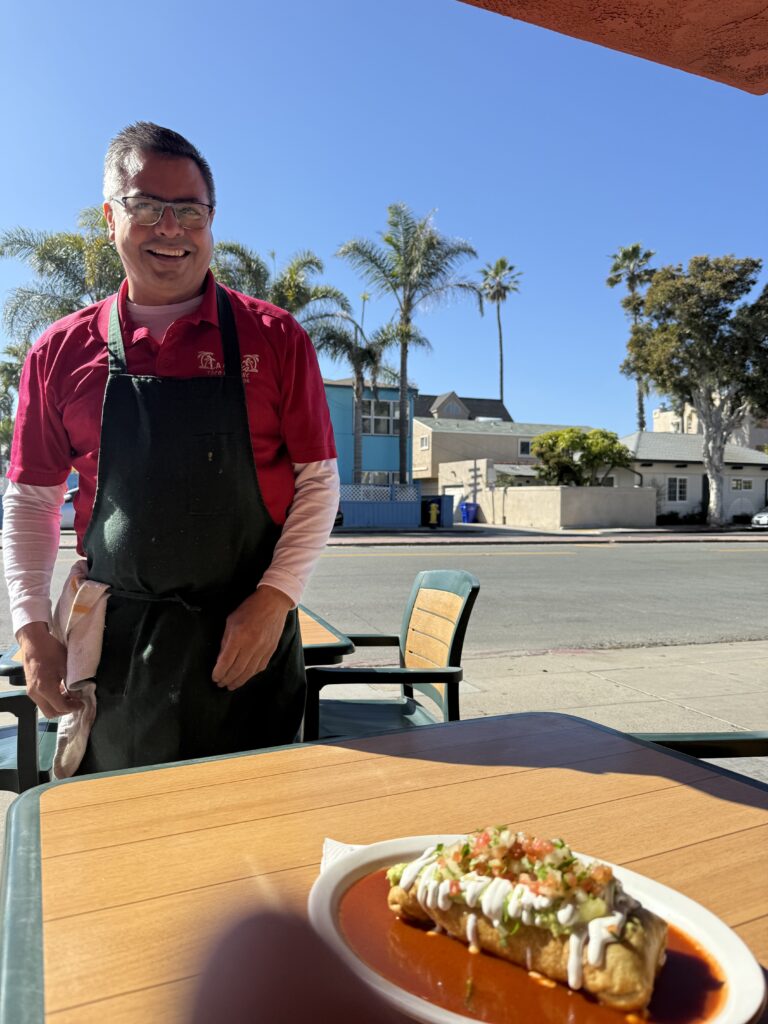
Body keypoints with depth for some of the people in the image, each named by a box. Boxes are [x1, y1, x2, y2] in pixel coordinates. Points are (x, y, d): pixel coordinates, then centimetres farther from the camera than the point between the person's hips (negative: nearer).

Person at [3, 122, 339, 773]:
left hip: (247, 635, -1)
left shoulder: (274, 338, -2)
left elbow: (319, 481, -2)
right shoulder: (62, 352, 3)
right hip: (112, 644, 2)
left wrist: (276, 597, -12)